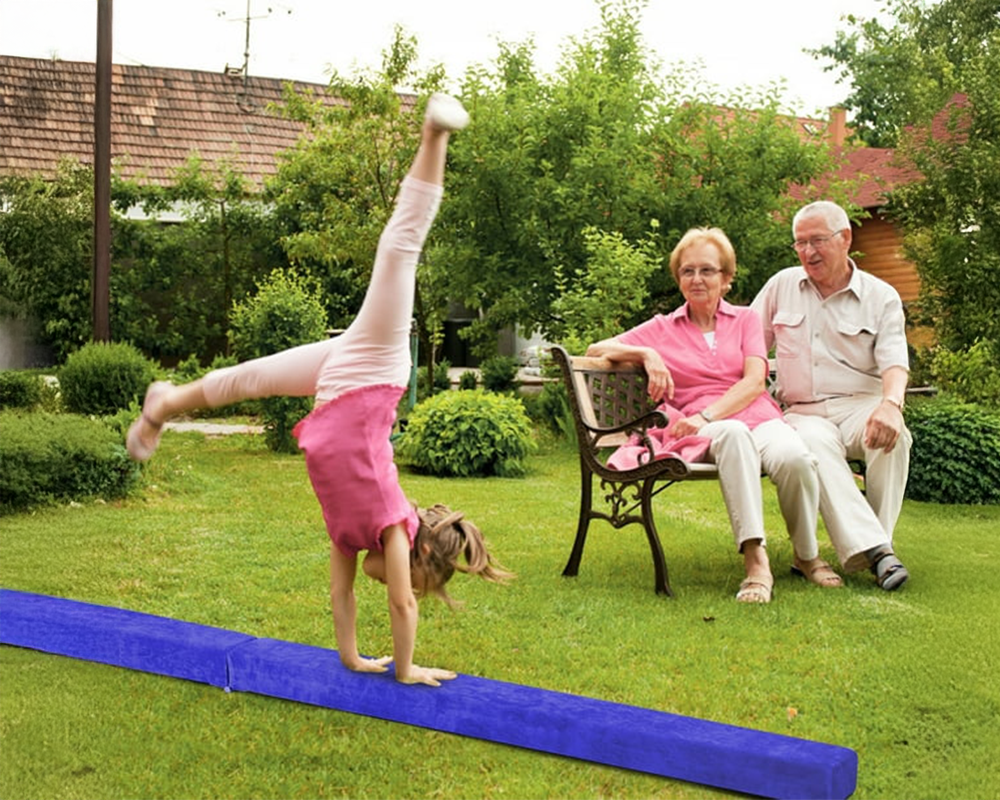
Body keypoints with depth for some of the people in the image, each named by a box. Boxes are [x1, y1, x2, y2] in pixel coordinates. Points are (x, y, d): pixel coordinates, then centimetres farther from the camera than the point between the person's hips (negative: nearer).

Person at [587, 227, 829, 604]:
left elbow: (755, 382, 3)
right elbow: (597, 350, 13)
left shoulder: (745, 319, 20)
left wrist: (708, 415, -13)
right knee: (734, 434, -40)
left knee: (795, 457, -35)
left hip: (759, 416, 1)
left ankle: (807, 555, -10)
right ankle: (754, 560, -46)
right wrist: (646, 354, -5)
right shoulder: (663, 329, 21)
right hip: (702, 429, -1)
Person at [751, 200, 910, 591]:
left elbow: (894, 361, -6)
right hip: (803, 412, 1)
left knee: (892, 436, -35)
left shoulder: (881, 296, 7)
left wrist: (891, 404, -28)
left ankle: (878, 539, -24)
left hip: (861, 405, 0)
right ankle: (872, 548, -45)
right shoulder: (782, 285, 15)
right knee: (816, 443, -36)